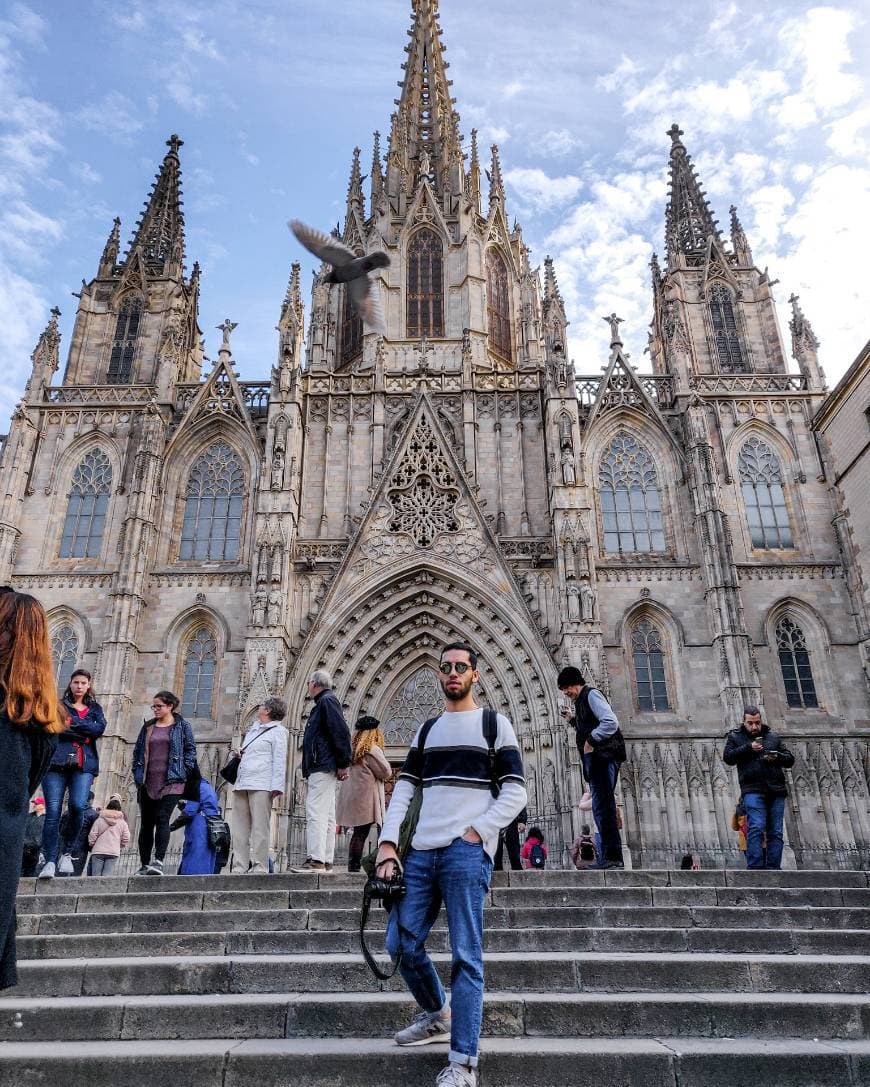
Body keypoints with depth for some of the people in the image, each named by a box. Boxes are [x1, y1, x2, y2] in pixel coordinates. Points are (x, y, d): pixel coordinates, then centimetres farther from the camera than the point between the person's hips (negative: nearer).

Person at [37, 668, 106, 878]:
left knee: (78, 806, -17)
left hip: (83, 765, 1)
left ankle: (67, 853, 3)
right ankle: (50, 860, 1)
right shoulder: (59, 705, 14)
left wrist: (72, 723, -7)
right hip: (57, 763, -1)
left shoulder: (95, 708, 19)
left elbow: (100, 728, 0)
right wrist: (84, 733, -10)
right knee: (53, 811, -7)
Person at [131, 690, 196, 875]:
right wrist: (137, 774, 6)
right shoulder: (148, 727, 14)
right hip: (148, 782, 5)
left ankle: (158, 862, -20)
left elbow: (191, 750, 2)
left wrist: (183, 773, -6)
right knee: (146, 823, 8)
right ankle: (145, 866, 16)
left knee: (162, 819, -17)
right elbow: (137, 751, 16)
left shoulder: (182, 726, 3)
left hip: (171, 782, -5)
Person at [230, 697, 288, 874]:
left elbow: (279, 760, -5)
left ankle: (259, 866, -9)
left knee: (259, 828, -9)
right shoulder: (253, 729, 25)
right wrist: (240, 754, 16)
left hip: (261, 786, -8)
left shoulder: (277, 731, 2)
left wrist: (277, 786, -14)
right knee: (240, 828, 3)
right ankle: (239, 866, 6)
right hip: (242, 785, 8)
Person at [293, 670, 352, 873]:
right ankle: (326, 862, 13)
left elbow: (341, 732, -18)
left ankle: (315, 860, -15)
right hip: (322, 768, 11)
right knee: (326, 816, 10)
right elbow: (339, 733, 23)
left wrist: (343, 763, -19)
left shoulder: (327, 701, -8)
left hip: (322, 768, -11)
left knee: (315, 813, -13)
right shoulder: (323, 703, 23)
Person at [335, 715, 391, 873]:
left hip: (352, 796, 7)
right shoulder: (372, 750, -11)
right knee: (362, 833, -3)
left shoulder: (352, 748, 10)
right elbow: (386, 772, -7)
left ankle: (352, 866, 9)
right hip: (366, 796, -7)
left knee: (358, 832, 11)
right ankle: (355, 867, -4)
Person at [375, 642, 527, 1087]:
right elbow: (404, 789, 12)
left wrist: (476, 832, -12)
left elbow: (515, 793, -2)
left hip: (467, 852, -5)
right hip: (421, 851, 6)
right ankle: (437, 1015, 32)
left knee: (466, 956, -3)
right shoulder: (426, 729, 17)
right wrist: (387, 842, -1)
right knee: (401, 945, 8)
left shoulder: (495, 724, 3)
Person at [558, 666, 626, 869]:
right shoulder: (581, 701, 23)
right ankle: (609, 859, 12)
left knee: (603, 805, -13)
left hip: (603, 757, -11)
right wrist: (573, 720, 17)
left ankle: (612, 858, -14)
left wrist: (591, 740, -15)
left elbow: (611, 723, -19)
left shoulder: (591, 694, -6)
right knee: (602, 806, 9)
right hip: (596, 759, 11)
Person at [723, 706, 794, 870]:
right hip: (753, 790, -3)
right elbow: (727, 757, -1)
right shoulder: (735, 737, 13)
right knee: (756, 828, -16)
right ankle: (755, 867, -16)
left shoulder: (773, 737, 20)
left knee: (775, 832, 1)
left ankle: (773, 868, 4)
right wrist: (748, 748, -10)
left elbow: (790, 759, 18)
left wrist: (777, 756, -4)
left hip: (776, 791, 3)